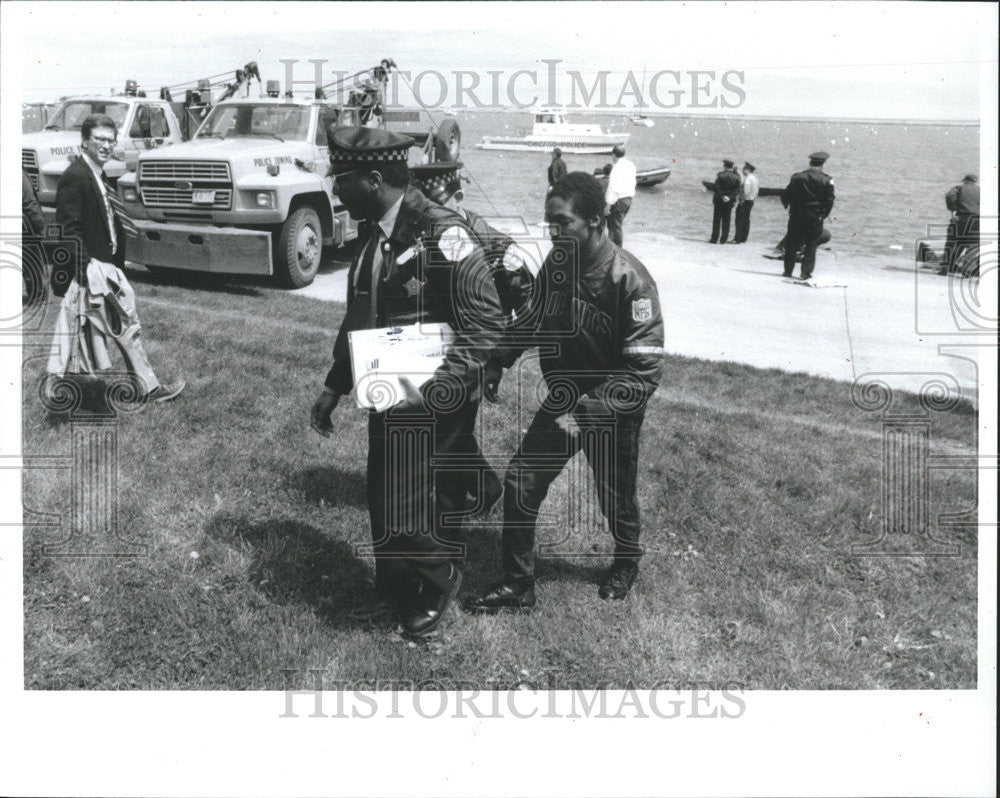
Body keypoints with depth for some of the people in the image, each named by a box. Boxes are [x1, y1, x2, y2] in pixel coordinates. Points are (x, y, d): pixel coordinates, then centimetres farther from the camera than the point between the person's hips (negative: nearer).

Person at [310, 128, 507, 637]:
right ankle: (394, 592, 40)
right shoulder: (372, 233, 6)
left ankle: (439, 578, 27)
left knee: (409, 513, -3)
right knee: (382, 504, 16)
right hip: (388, 397, 8)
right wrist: (335, 386, 14)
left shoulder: (441, 233, -19)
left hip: (436, 405, -7)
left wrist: (435, 389, -29)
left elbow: (487, 324, -23)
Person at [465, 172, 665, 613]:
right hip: (562, 400, 5)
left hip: (612, 411, -4)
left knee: (615, 496, 16)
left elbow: (644, 372, -26)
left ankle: (626, 562, 47)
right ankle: (517, 585, 16)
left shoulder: (630, 280, -26)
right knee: (520, 482, 0)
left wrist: (584, 414, -31)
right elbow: (536, 326, 7)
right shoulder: (554, 264, -9)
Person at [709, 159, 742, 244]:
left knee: (717, 220, 2)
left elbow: (717, 188, -15)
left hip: (719, 200, -3)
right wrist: (730, 197, -11)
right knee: (726, 221, 8)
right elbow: (737, 190, -5)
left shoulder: (720, 175, -10)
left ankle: (714, 239, 2)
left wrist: (722, 197, -11)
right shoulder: (736, 177, 0)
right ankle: (723, 239, 6)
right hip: (730, 202, 3)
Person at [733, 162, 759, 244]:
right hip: (751, 201, 10)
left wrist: (741, 200, -15)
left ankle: (738, 238, -10)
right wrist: (753, 200, 16)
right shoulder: (755, 178, 13)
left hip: (745, 201, -10)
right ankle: (744, 239, 16)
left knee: (740, 219, -8)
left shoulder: (748, 179, -16)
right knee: (746, 220, 12)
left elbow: (745, 191, -23)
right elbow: (756, 191, 15)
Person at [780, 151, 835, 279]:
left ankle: (788, 270, 13)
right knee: (811, 244, 6)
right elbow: (829, 201, -4)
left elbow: (786, 195, -1)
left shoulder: (797, 177, -2)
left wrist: (787, 206, 18)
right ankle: (806, 271, 0)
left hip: (797, 215, 1)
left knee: (792, 243, 10)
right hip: (815, 217, -1)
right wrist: (823, 215, 8)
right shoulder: (827, 180, -4)